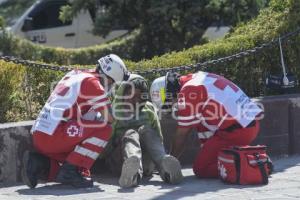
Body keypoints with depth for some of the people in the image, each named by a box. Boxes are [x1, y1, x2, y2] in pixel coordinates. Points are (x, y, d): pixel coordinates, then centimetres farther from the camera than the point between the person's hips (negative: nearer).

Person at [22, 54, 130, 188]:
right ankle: (69, 171, -13)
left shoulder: (74, 75, 19)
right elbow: (110, 117, -8)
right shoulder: (91, 82, -8)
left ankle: (38, 164, 4)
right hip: (53, 136, -9)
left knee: (82, 171, 20)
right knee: (104, 129, -12)